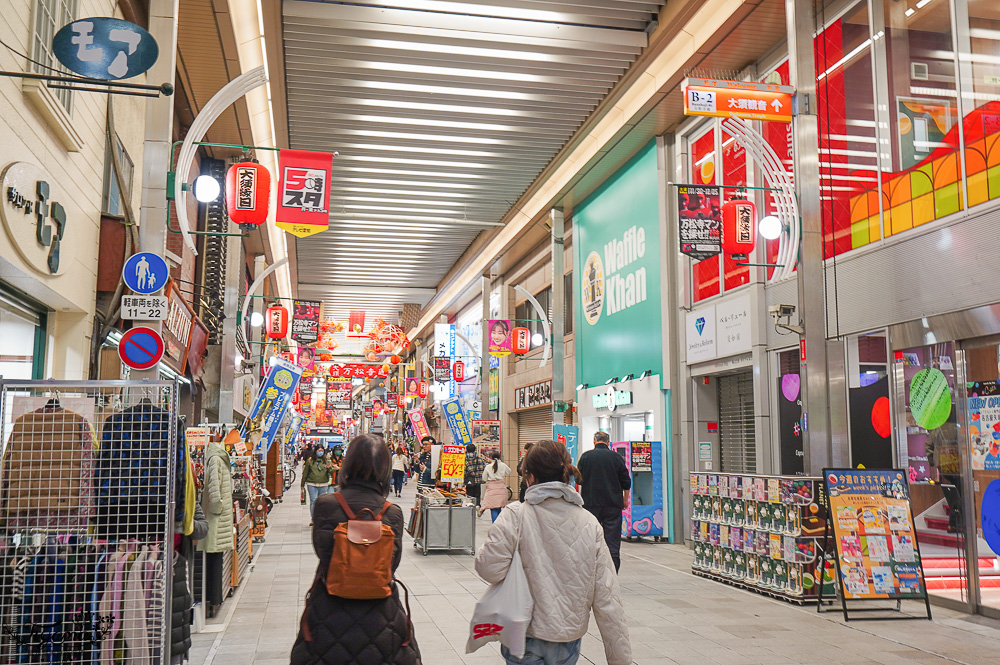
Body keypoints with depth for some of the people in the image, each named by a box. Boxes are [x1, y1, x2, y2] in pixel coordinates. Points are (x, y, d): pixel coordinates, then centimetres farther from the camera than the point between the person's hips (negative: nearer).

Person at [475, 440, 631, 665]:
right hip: (570, 638, 3)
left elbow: (489, 569, -18)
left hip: (526, 636, -3)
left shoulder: (516, 516, -13)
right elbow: (606, 598, -3)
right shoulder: (590, 524, -3)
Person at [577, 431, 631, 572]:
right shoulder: (617, 457, -1)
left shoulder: (586, 456, -2)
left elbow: (579, 480, 4)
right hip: (613, 504, 0)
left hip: (590, 503, 0)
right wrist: (624, 500, 19)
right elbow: (626, 483, 4)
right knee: (613, 542, 3)